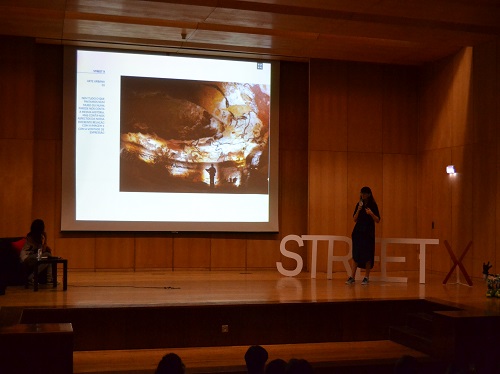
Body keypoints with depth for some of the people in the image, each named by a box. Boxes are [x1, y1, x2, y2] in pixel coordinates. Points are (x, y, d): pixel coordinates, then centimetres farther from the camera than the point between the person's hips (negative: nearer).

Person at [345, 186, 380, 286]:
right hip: (358, 232, 3)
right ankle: (352, 277, 3)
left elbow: (377, 220, -2)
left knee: (367, 256, -1)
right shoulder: (359, 204, 8)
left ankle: (366, 277, 7)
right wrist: (358, 210, -9)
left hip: (368, 233, -3)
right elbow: (355, 219, 6)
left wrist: (371, 214, -18)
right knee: (356, 255, 1)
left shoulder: (373, 205, -1)